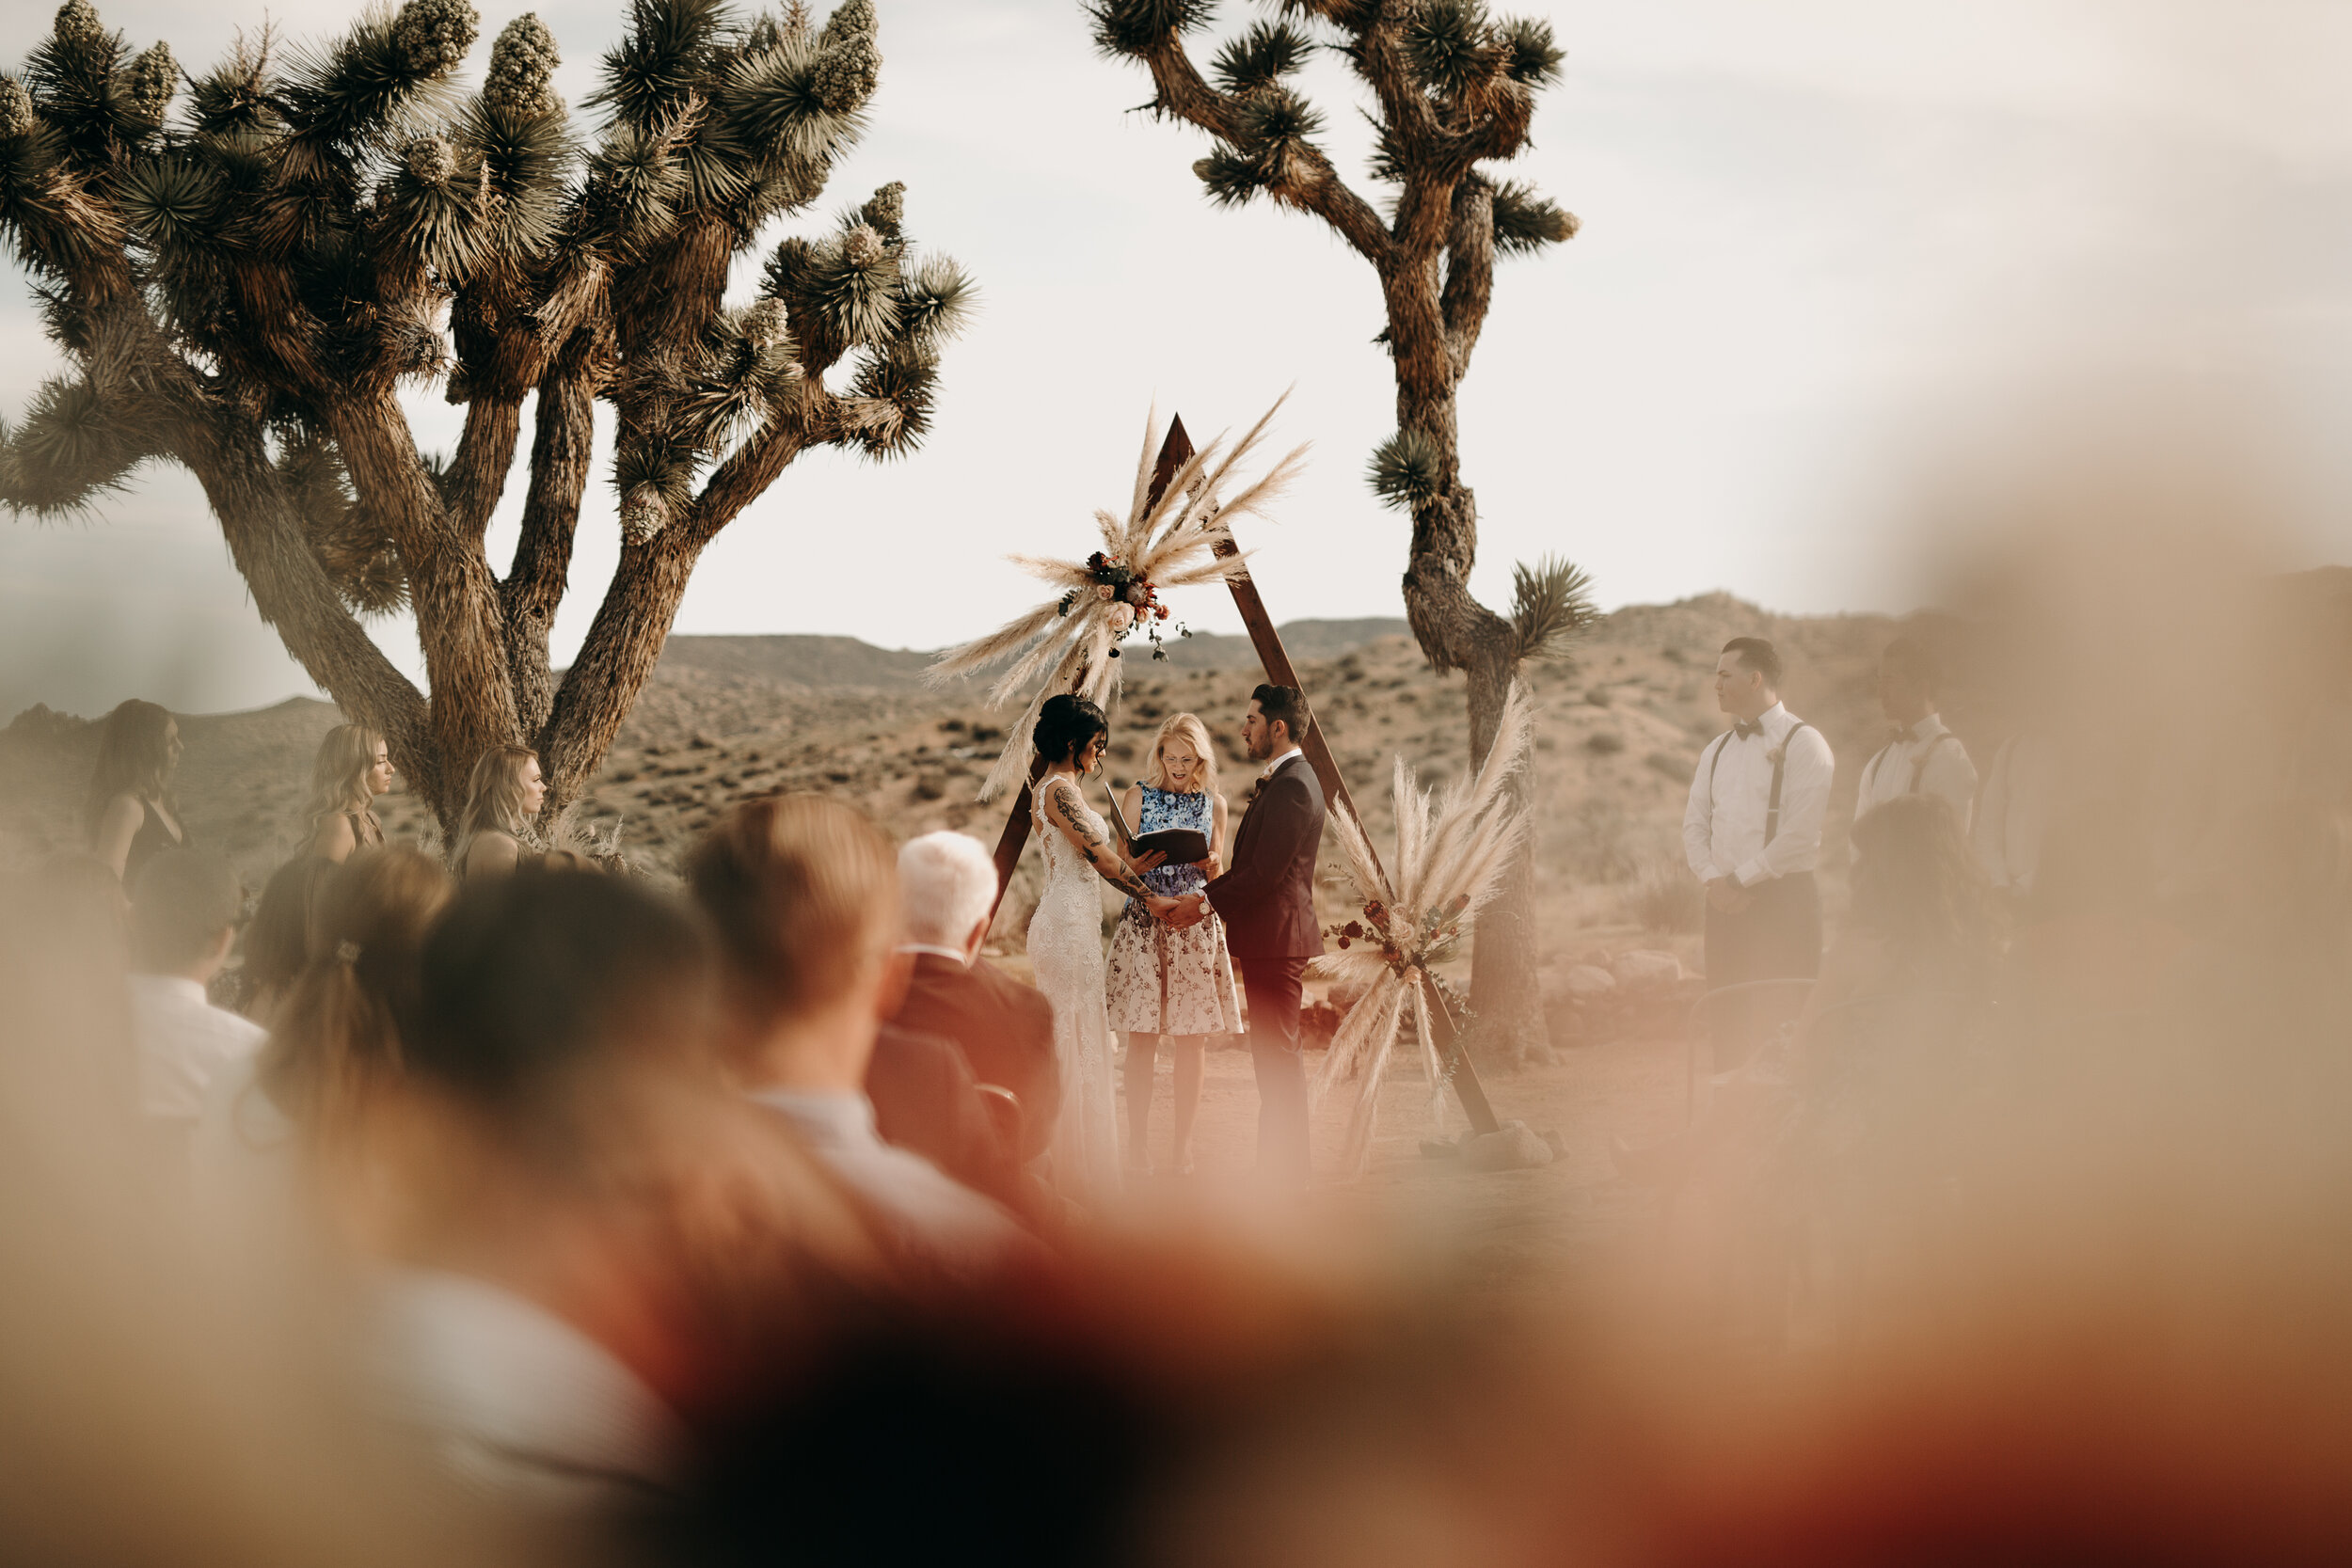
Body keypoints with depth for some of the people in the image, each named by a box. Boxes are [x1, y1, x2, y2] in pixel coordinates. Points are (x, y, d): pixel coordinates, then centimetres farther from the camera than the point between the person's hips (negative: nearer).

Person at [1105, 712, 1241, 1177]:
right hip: (1143, 924, -2)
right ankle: (1138, 1144, 2)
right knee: (1142, 1036, -3)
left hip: (1196, 924, 2)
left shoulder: (1213, 803, 10)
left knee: (1191, 1039, 1)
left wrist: (1209, 865, -8)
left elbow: (1217, 876, 15)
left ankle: (1182, 1147, 7)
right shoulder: (1139, 796, 4)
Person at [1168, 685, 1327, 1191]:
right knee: (1273, 1056, 14)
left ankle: (1287, 1174, -2)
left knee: (1278, 1056, -6)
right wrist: (1208, 893, 10)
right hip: (1269, 938, 11)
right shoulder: (1284, 781, 17)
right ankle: (1277, 1169, 20)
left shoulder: (1291, 786, -18)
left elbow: (1265, 872, -22)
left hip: (1276, 939, -11)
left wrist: (1206, 902, -13)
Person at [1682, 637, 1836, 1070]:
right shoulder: (1716, 751, 16)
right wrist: (1713, 878, -5)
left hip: (1782, 898, -6)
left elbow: (1799, 834, -14)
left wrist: (1741, 879, -12)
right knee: (1729, 1022, 6)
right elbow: (1694, 823, 13)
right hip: (1725, 901, 6)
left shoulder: (1802, 743, -6)